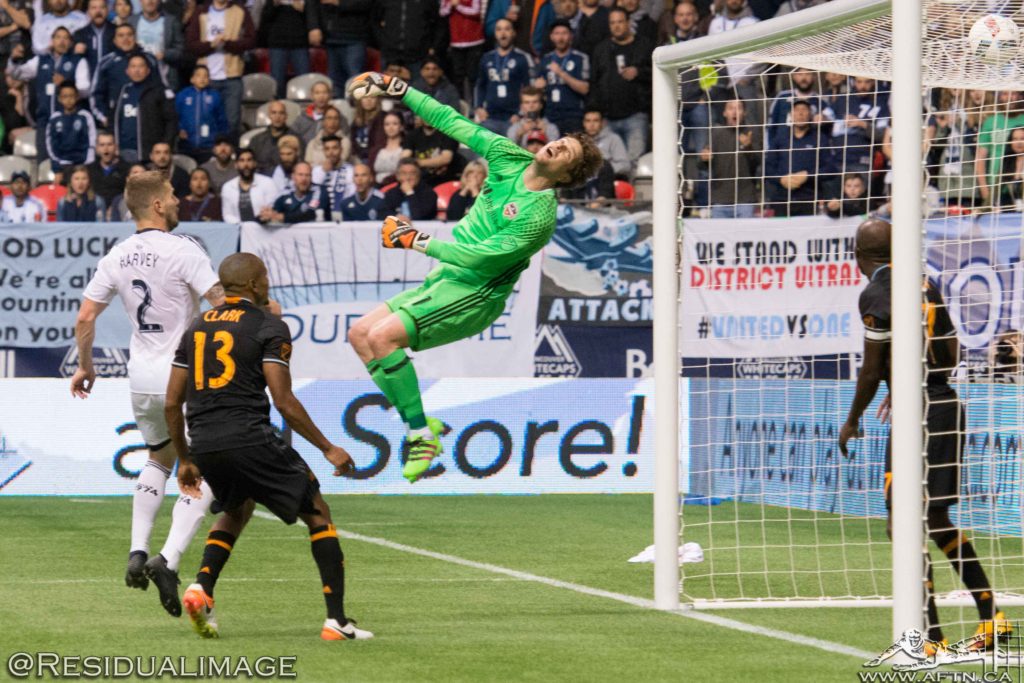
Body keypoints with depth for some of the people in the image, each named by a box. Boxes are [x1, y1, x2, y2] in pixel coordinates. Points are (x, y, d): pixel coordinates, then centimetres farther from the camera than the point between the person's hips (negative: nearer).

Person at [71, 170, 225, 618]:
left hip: (142, 381, 6)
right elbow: (224, 304, -18)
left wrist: (85, 366, 20)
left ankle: (137, 552, 13)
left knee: (159, 462, 27)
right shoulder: (182, 251, -15)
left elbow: (84, 318, 6)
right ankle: (168, 560, -17)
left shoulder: (117, 258, 3)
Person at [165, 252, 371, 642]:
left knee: (235, 511, 33)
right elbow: (284, 402, -8)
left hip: (203, 444, 6)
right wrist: (327, 448, 0)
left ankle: (202, 587, 7)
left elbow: (172, 403, 16)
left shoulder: (196, 329, 17)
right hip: (249, 438, -6)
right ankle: (336, 620, 0)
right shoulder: (267, 327, 0)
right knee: (317, 513, 8)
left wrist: (185, 460, 26)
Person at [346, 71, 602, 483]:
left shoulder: (538, 215, -21)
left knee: (383, 335, -24)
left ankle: (422, 434, -17)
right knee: (361, 333, 4)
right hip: (445, 280, 9)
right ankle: (419, 425, 3)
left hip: (473, 295, -9)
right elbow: (453, 123, 9)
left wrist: (419, 242, -16)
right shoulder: (509, 158, 1)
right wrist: (398, 90, 8)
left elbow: (481, 258, -22)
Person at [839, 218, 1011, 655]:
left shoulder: (875, 295, -11)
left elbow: (872, 369, -11)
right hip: (948, 404, 8)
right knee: (937, 518, 18)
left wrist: (852, 421, 2)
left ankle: (931, 635, -7)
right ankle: (990, 615, 17)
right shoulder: (925, 286, 12)